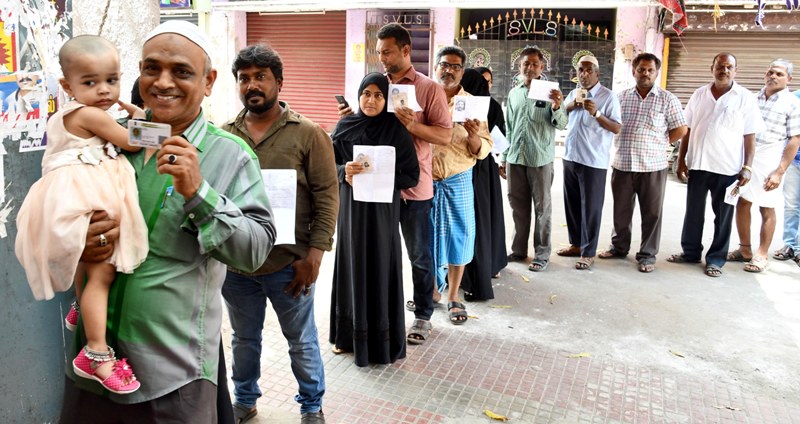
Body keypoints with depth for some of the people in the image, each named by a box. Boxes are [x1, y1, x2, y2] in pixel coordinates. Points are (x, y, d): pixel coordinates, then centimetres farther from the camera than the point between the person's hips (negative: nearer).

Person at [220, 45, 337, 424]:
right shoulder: (224, 136, 4)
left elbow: (326, 197, -8)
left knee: (301, 341, 13)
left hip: (289, 263, -3)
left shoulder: (308, 134, -6)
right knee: (244, 338, 21)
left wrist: (314, 256, -14)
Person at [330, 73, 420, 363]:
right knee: (352, 266, 9)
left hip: (382, 210, -3)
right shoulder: (344, 127, 3)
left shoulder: (396, 130, -5)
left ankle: (380, 341, 15)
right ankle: (349, 334, 23)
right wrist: (344, 171, -16)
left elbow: (411, 175, -5)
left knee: (379, 269, 2)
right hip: (350, 207, 3)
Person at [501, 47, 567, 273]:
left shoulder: (550, 91, -2)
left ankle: (542, 253, 12)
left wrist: (557, 107, -31)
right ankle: (519, 249, 24)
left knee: (542, 206, 4)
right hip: (515, 158, 4)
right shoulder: (514, 93, 10)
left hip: (541, 158, -4)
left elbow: (562, 125, -11)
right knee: (518, 205, 12)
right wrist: (503, 157, 13)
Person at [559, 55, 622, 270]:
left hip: (593, 161, -6)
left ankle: (588, 252, 11)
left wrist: (596, 113, -24)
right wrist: (570, 106, -8)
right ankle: (575, 244, 28)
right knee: (572, 204, 13)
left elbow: (616, 128, -11)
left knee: (590, 207, 1)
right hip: (570, 157, 6)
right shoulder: (573, 94, 12)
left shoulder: (608, 96, -7)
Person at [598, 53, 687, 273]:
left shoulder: (667, 99, 0)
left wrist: (659, 144, 0)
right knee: (621, 210, 13)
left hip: (652, 166, -2)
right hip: (622, 164, 3)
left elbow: (680, 130, 1)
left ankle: (647, 255, 15)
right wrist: (621, 146, 3)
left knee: (651, 213, 4)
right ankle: (619, 247, 29)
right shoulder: (622, 97, 8)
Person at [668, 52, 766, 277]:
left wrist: (747, 167, -9)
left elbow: (750, 136, -3)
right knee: (693, 212, 12)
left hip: (728, 167, -3)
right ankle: (690, 252, 26)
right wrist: (681, 160, 5)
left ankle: (716, 259, 18)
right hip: (697, 164, 3)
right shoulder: (699, 94, 6)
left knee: (723, 216, 6)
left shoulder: (745, 98, -2)